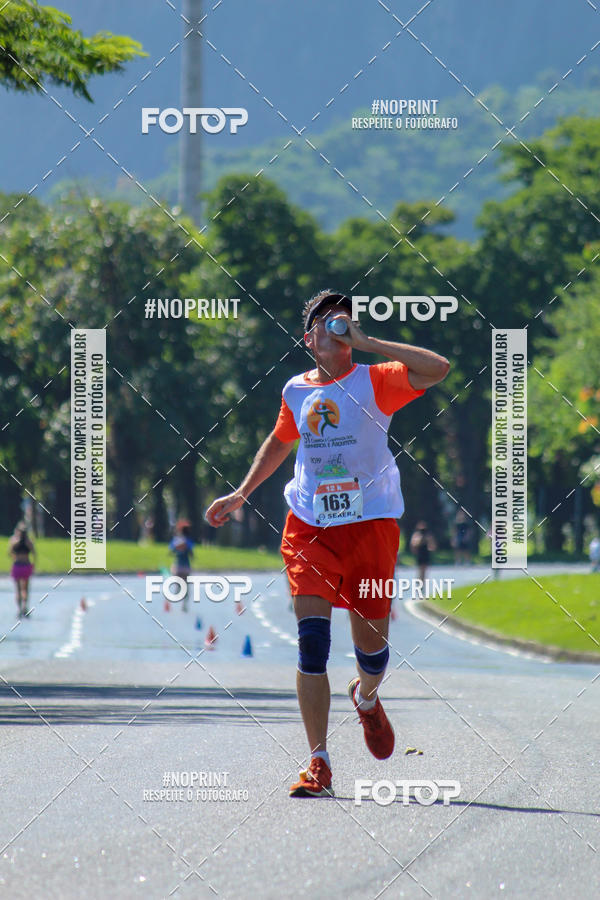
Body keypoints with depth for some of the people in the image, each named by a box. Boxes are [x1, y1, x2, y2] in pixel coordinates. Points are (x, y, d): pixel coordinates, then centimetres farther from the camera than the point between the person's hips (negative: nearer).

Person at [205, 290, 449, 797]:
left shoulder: (373, 382, -4)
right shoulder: (297, 391, 8)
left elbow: (437, 368, -22)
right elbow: (279, 443, 28)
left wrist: (365, 342, -19)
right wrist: (239, 496, 25)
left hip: (371, 524, -2)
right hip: (310, 527, 2)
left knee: (372, 644, 7)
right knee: (311, 637, -13)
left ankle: (366, 698, 46)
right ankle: (318, 764, -11)